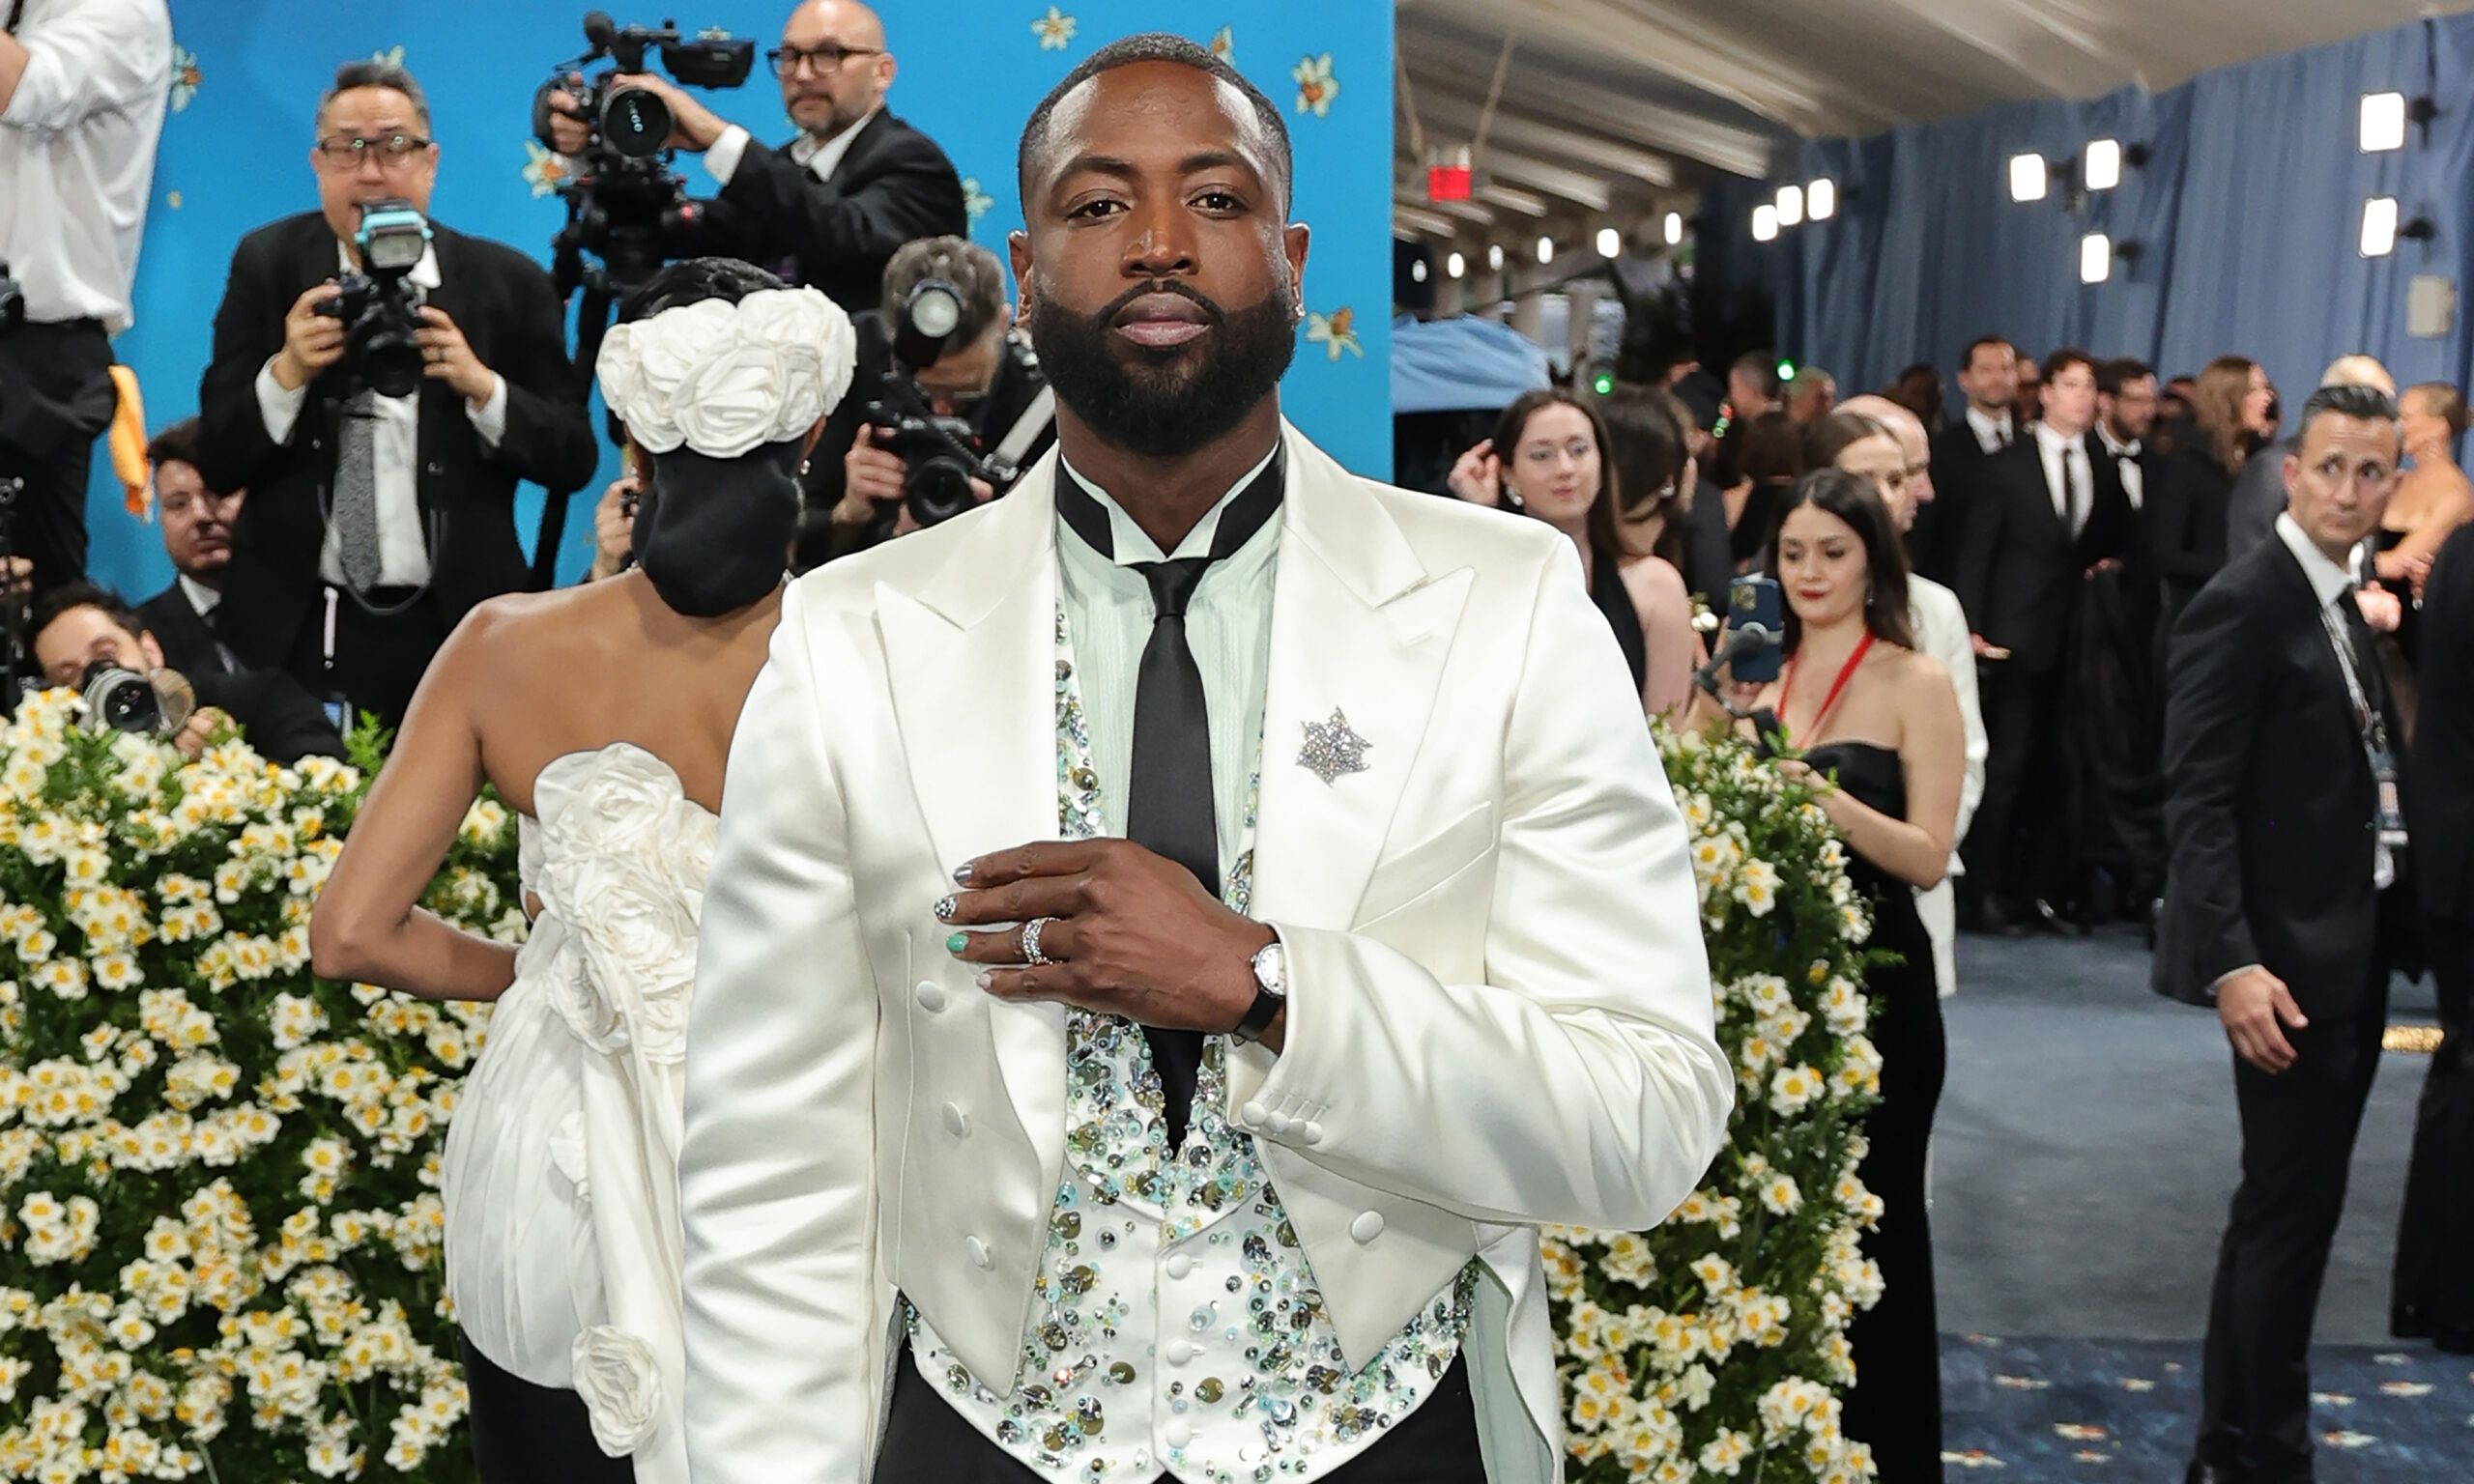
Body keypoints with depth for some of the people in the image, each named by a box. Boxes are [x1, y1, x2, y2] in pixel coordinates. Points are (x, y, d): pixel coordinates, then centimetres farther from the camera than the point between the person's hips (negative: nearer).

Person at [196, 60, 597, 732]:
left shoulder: (510, 283, -1)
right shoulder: (267, 265, 2)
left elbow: (573, 459, -1)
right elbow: (216, 458, -1)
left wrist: (481, 386, -17)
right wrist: (287, 373, -19)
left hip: (454, 629, 0)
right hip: (296, 627, 0)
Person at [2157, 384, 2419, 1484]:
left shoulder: (2354, 605, 12)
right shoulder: (2244, 604, -14)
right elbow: (2196, 799, -19)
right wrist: (2232, 961, -25)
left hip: (2354, 949, 9)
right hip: (2288, 955, -9)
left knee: (2292, 1205, 15)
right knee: (2291, 1208, -3)